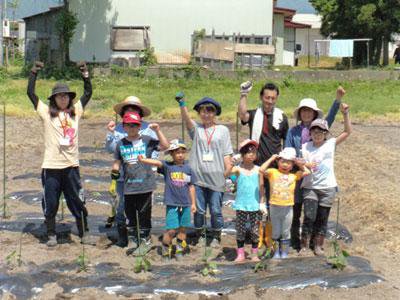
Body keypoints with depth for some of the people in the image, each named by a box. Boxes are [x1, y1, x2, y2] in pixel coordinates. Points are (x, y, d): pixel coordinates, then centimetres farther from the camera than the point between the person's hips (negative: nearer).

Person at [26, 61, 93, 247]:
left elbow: (88, 93, 12)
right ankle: (51, 236, 20)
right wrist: (33, 72, -5)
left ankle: (84, 234, 19)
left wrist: (85, 75, 4)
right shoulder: (46, 112, 0)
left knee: (77, 202, 8)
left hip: (71, 165, 2)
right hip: (51, 166, -2)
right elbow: (30, 93, -4)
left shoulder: (76, 111, 8)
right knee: (50, 203, 7)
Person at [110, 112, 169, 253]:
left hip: (145, 185, -2)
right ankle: (132, 238, 20)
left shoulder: (147, 140, 1)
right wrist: (113, 182, 10)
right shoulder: (121, 144, 7)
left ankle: (145, 237, 16)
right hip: (128, 187, 2)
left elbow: (165, 146, -7)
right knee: (130, 214, 9)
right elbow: (116, 164, 12)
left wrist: (157, 131, -13)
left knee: (144, 213, 4)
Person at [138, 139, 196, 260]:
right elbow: (157, 163, -22)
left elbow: (191, 187, 10)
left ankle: (179, 250, 27)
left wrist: (193, 203, 13)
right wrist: (143, 160, -40)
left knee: (183, 229, 11)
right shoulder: (167, 166, -3)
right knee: (171, 230, -5)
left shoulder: (188, 168, 5)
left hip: (185, 204, 3)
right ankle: (166, 251, 13)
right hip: (172, 204, -3)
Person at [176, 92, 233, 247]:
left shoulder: (223, 130, 8)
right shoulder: (196, 129, 6)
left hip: (216, 178, 0)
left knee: (216, 210, 5)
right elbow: (186, 118, -15)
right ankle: (199, 236, 23)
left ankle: (216, 237, 21)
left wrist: (228, 170, -5)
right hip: (198, 176, 0)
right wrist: (182, 104, -32)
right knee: (199, 210, 6)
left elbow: (226, 153, 7)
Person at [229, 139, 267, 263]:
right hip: (241, 205, -1)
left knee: (255, 230, 5)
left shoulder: (258, 170, 1)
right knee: (240, 230, 5)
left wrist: (262, 203, 0)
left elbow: (261, 187, 4)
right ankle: (240, 254, 15)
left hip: (255, 205, 1)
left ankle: (254, 254, 16)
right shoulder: (238, 169, -3)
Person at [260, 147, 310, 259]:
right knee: (276, 232, 10)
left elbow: (307, 172, 2)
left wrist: (299, 164, 6)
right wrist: (271, 158, -8)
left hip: (288, 208, 1)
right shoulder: (273, 172, -1)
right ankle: (276, 252, 20)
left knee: (285, 232, 10)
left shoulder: (294, 176, 5)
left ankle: (284, 253, 20)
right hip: (275, 207, -1)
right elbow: (262, 170, -15)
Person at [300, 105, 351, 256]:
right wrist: (305, 165, -20)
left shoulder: (331, 144, 1)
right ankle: (304, 246, 2)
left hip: (328, 187, 1)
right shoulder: (305, 147, 1)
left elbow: (347, 131, -1)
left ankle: (318, 245, 20)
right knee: (309, 216, -9)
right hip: (310, 187, -1)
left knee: (322, 218, 7)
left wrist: (345, 114, -11)